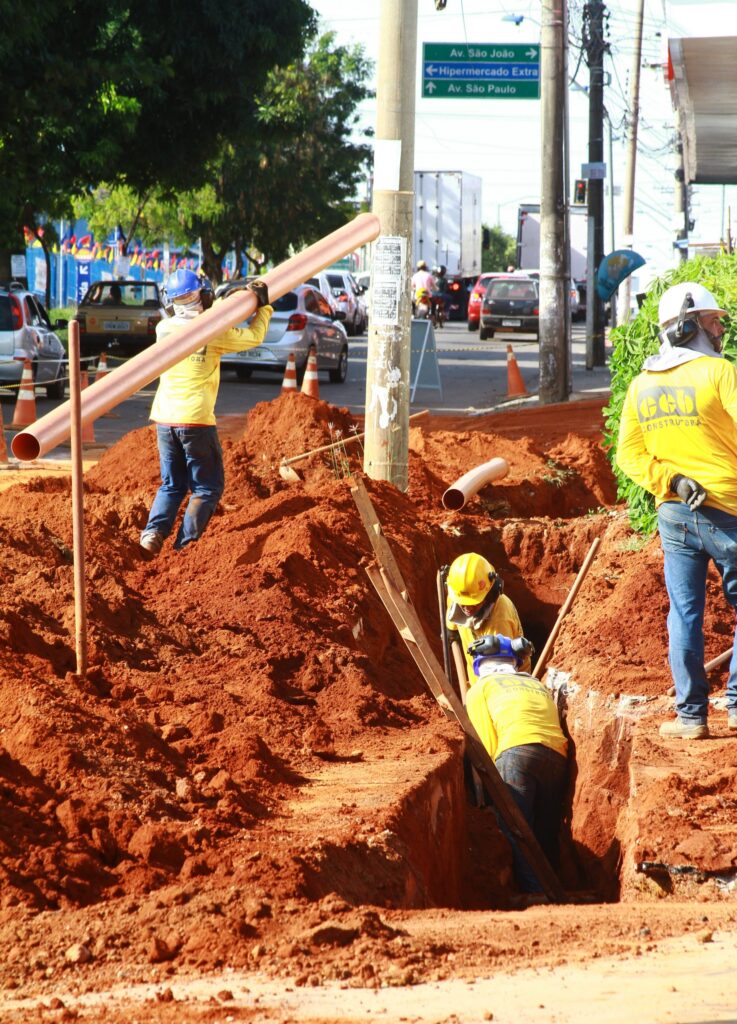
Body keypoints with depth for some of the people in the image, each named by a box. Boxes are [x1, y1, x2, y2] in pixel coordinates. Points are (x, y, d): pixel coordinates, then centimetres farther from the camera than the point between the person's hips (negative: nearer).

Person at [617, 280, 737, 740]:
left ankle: (691, 715, 8)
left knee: (685, 614, 8)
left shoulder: (640, 385, 8)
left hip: (674, 514, 5)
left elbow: (630, 453, 4)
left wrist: (671, 480, -3)